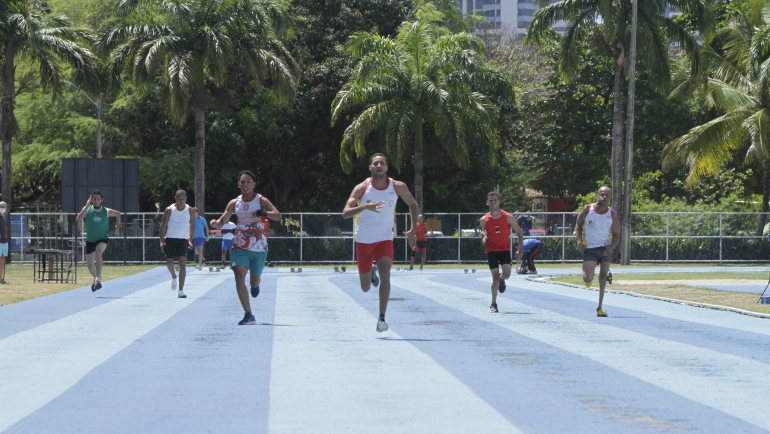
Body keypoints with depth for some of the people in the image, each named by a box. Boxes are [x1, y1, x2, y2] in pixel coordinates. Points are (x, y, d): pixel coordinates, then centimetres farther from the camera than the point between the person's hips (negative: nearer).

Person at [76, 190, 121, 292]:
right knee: (90, 266, 7)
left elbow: (118, 213, 14)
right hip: (90, 240, 2)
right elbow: (78, 219, -28)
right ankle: (96, 278, 41)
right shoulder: (87, 209, -10)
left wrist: (117, 226, 12)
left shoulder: (106, 211, -7)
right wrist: (87, 206, -31)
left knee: (98, 252, -34)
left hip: (103, 239, -2)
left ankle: (98, 280, -32)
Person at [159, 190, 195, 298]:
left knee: (183, 264, -11)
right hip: (170, 239, 0)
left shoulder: (190, 210, 0)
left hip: (183, 240, 0)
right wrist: (162, 240, -8)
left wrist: (190, 240, -4)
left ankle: (181, 291, -9)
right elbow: (163, 225, -1)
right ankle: (174, 276, 39)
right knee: (169, 262, 3)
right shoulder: (169, 210, -4)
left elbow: (192, 225, 6)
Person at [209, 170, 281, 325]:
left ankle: (255, 285, 54)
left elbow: (278, 216, -19)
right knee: (239, 277, -18)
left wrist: (263, 213, -39)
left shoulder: (261, 201, -6)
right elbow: (222, 222, 4)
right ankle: (249, 315, -16)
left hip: (259, 249, -1)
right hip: (240, 247, 1)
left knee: (254, 281, 13)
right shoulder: (234, 203, 3)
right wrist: (215, 223, -21)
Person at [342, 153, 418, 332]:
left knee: (385, 274, -25)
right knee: (366, 288, 8)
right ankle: (371, 272, 46)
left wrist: (412, 230, 2)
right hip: (364, 241, 0)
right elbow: (345, 213, -21)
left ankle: (382, 318, -20)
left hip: (385, 239, 0)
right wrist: (365, 206, -37)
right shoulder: (362, 188, -12)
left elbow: (413, 205, 11)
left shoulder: (398, 187, -7)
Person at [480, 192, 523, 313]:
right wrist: (483, 238, -16)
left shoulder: (508, 217, -3)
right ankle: (493, 304, 6)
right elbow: (484, 234, 10)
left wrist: (519, 250, 0)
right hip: (491, 250, 0)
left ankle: (501, 280, 22)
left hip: (505, 249, 0)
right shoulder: (484, 220, 1)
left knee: (507, 274, -18)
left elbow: (519, 233, 4)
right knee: (495, 277, -6)